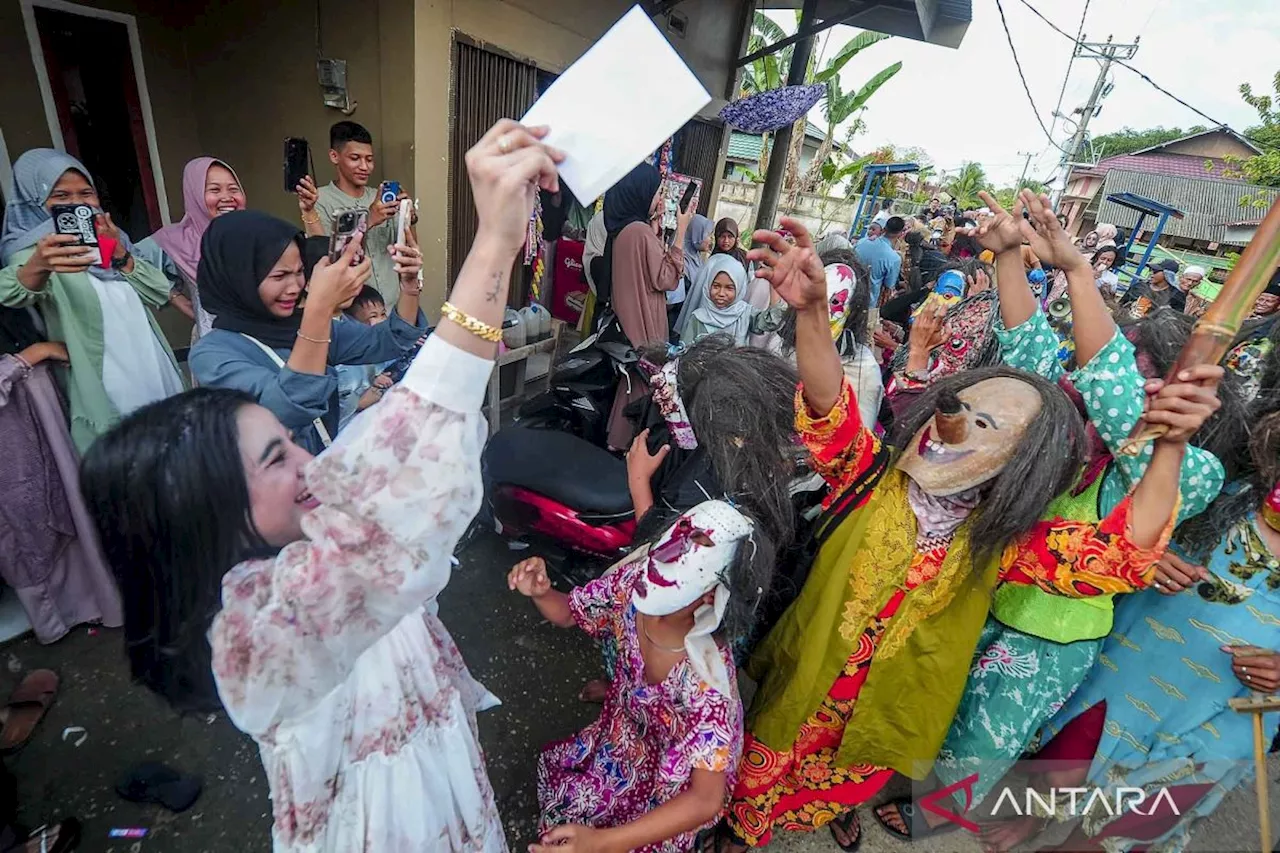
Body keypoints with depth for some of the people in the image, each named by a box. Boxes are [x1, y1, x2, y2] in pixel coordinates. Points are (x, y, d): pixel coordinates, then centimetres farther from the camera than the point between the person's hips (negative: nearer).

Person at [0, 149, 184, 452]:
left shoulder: (109, 236, 13)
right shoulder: (34, 247, -4)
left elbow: (160, 293, 4)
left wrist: (120, 253, -10)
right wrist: (37, 265, -47)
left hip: (158, 382, 5)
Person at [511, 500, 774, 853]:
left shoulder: (706, 679, -39)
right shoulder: (632, 582, -27)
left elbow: (707, 800, -36)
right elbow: (569, 613, -9)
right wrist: (540, 593, -32)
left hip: (674, 774, -4)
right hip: (629, 729, 4)